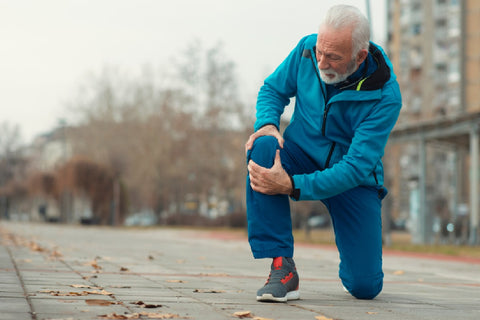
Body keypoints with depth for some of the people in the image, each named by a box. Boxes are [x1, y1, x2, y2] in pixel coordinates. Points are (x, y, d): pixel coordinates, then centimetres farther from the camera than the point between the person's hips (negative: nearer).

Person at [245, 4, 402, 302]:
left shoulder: (385, 96, -27)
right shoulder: (308, 49, -15)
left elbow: (356, 168, -29)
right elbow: (273, 89, 2)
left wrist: (291, 186, -38)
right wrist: (267, 124, -21)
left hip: (353, 179, -2)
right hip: (302, 153, 2)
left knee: (365, 286, -10)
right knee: (263, 148, -35)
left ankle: (350, 263, 33)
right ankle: (282, 268, -29)